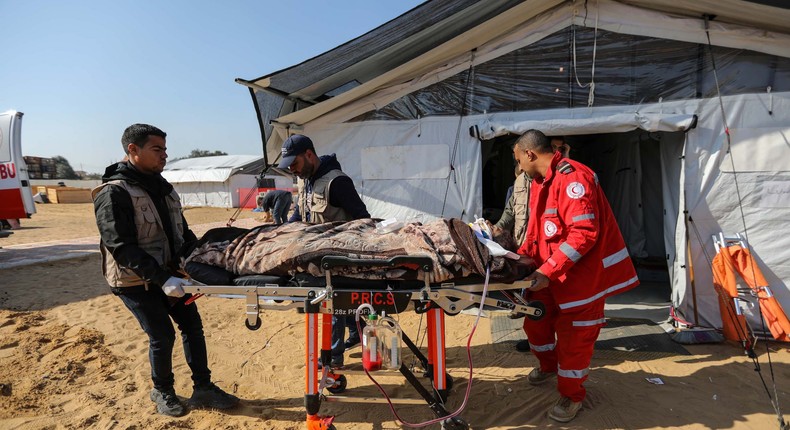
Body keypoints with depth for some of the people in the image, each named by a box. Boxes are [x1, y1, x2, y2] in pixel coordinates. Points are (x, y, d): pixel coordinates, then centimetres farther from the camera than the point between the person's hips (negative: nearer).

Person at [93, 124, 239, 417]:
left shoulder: (162, 186, 7)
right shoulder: (114, 193, -17)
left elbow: (183, 232, 13)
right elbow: (122, 248, -23)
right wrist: (162, 279, -30)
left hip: (169, 273, 7)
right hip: (135, 281, -7)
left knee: (192, 326, 6)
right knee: (162, 335, -1)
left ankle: (203, 389, 19)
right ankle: (162, 392, 25)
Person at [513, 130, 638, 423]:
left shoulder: (572, 177, -23)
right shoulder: (540, 181, 9)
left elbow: (584, 233, -29)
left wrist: (547, 270, -29)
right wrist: (521, 257, 6)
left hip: (581, 272, -9)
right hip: (549, 271, 9)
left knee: (573, 335, 4)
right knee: (535, 319, 18)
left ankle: (571, 396, 25)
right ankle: (548, 366, 45)